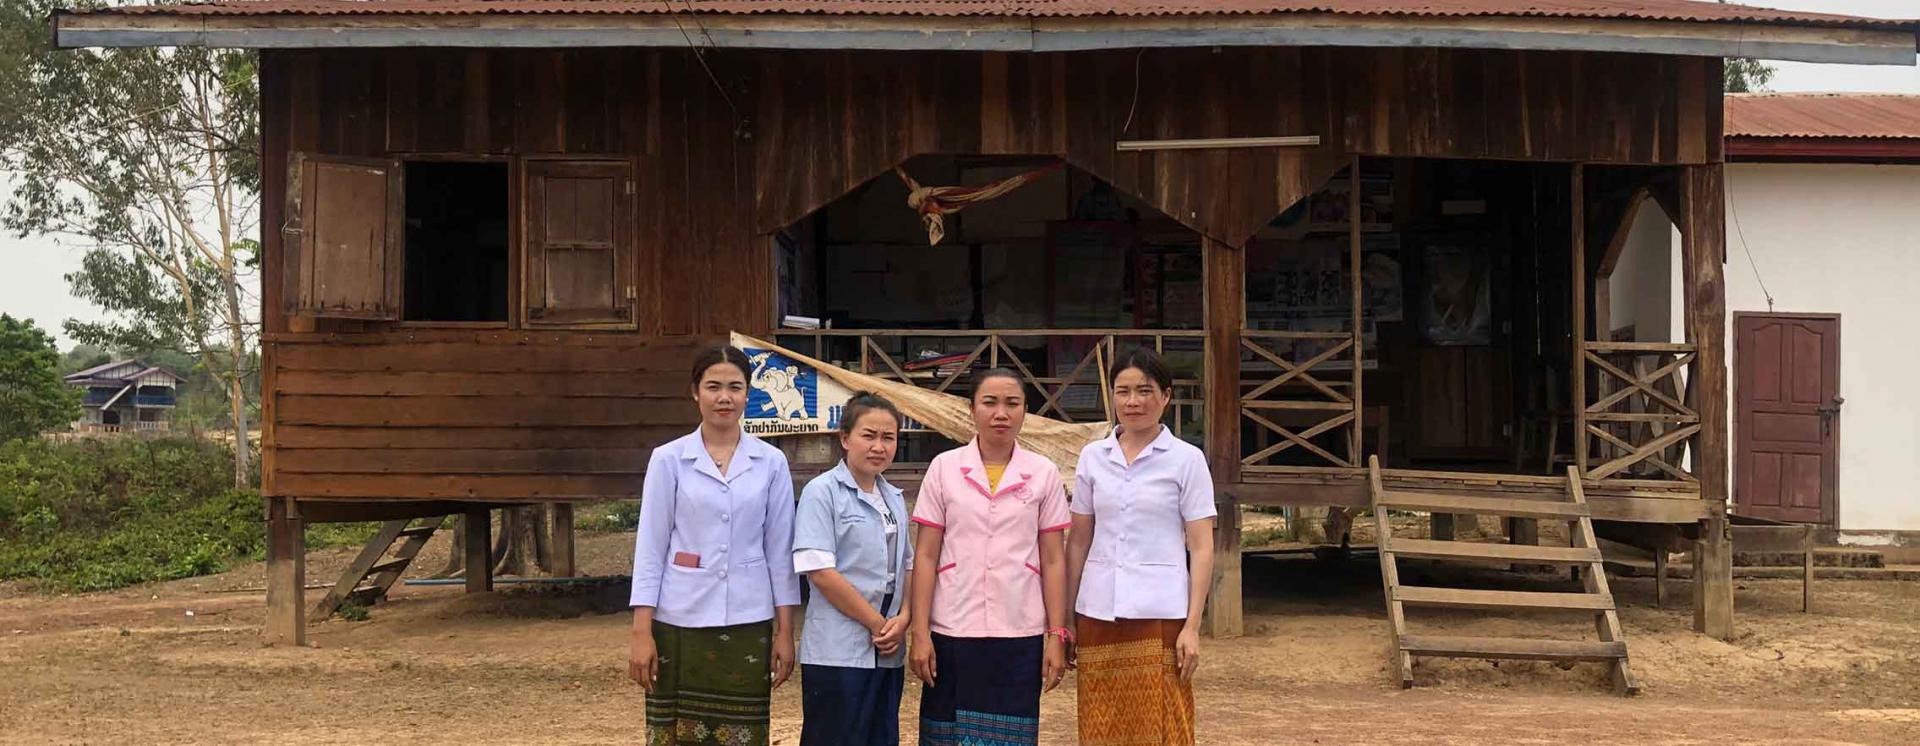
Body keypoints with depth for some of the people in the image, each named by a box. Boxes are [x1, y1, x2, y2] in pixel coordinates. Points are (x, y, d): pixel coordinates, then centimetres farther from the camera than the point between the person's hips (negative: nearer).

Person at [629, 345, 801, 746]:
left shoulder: (771, 462, 3)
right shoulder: (668, 459, 0)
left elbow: (780, 550, 6)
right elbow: (651, 547, 0)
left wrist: (785, 631, 4)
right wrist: (642, 633, -4)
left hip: (747, 624, 1)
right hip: (680, 623, -1)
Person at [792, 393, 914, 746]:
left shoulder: (895, 499, 14)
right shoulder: (822, 492, -8)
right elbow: (819, 571, -14)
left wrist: (902, 620, -3)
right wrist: (877, 623, -12)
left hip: (888, 653, 7)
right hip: (838, 652, -7)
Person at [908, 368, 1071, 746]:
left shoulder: (1044, 474, 2)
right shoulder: (944, 468, 1)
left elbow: (1053, 561, 4)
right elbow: (925, 556, 1)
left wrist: (1057, 635, 0)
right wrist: (919, 633, -4)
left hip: (1020, 635, 0)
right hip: (952, 632, 0)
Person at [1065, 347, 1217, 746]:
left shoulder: (1187, 459, 0)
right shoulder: (1092, 457, 9)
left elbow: (1201, 549, -2)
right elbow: (1078, 541, 11)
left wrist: (1192, 627, -8)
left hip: (1159, 615, -3)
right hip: (1098, 613, 3)